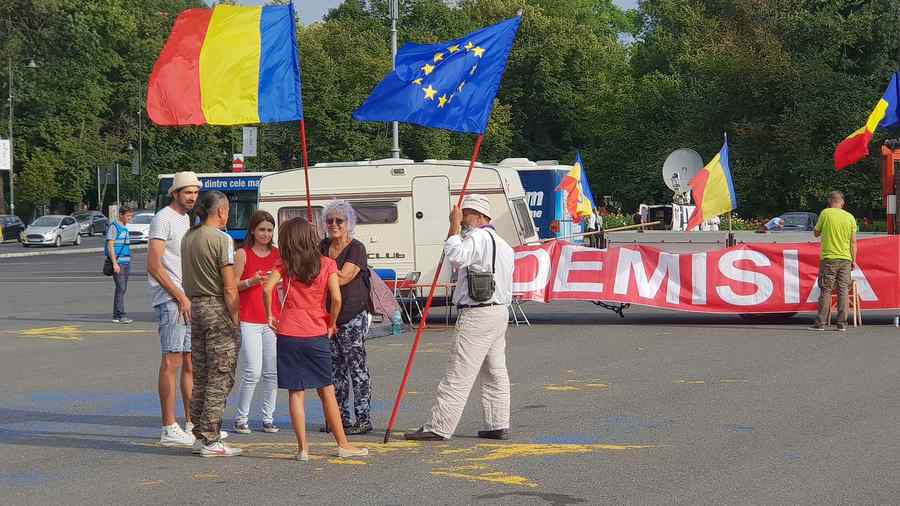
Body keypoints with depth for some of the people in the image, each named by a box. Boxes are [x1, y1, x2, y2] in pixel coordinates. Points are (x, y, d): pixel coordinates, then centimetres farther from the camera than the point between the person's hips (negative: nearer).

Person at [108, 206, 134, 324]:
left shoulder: (125, 228, 17)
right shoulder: (114, 227, -9)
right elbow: (110, 246, -14)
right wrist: (115, 263, -20)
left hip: (126, 261, 8)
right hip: (118, 262, -8)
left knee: (123, 289, 8)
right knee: (120, 288, -12)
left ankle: (116, 315, 11)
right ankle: (120, 315, -14)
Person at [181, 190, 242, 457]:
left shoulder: (188, 237, 10)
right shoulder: (221, 239, -13)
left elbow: (188, 279, 11)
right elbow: (229, 288, -15)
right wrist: (235, 320, -11)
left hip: (195, 307, 8)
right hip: (218, 308, -8)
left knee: (200, 376, 14)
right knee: (220, 377, -3)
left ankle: (199, 435, 17)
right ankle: (210, 440, -3)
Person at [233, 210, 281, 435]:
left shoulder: (279, 254, 10)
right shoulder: (243, 254, 0)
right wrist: (251, 281, -17)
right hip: (249, 320, -4)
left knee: (273, 372, 3)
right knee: (252, 372, -10)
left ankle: (268, 418, 13)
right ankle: (241, 418, 2)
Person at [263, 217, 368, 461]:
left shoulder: (285, 265, 0)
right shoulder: (327, 264, 0)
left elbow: (267, 288, -14)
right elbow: (336, 298, -10)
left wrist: (270, 315, 0)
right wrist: (331, 324, 4)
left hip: (288, 334, 0)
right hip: (317, 335, 0)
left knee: (295, 392, 5)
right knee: (327, 391, 9)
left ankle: (303, 447, 3)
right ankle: (343, 444, 13)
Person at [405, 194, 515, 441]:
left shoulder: (477, 237, -12)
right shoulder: (502, 244, 20)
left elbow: (456, 256, -29)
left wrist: (454, 226, -21)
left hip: (477, 315, -10)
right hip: (500, 311, 10)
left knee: (458, 375, -9)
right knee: (495, 372, 12)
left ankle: (439, 428, -8)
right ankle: (498, 425, 13)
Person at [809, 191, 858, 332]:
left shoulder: (825, 213, -4)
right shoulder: (850, 217, 5)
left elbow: (816, 233, 7)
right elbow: (853, 242, 6)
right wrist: (853, 260, 11)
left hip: (829, 258, -2)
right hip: (845, 259, 3)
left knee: (826, 290, 1)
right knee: (844, 290, 5)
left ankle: (820, 322, -1)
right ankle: (842, 323, 3)